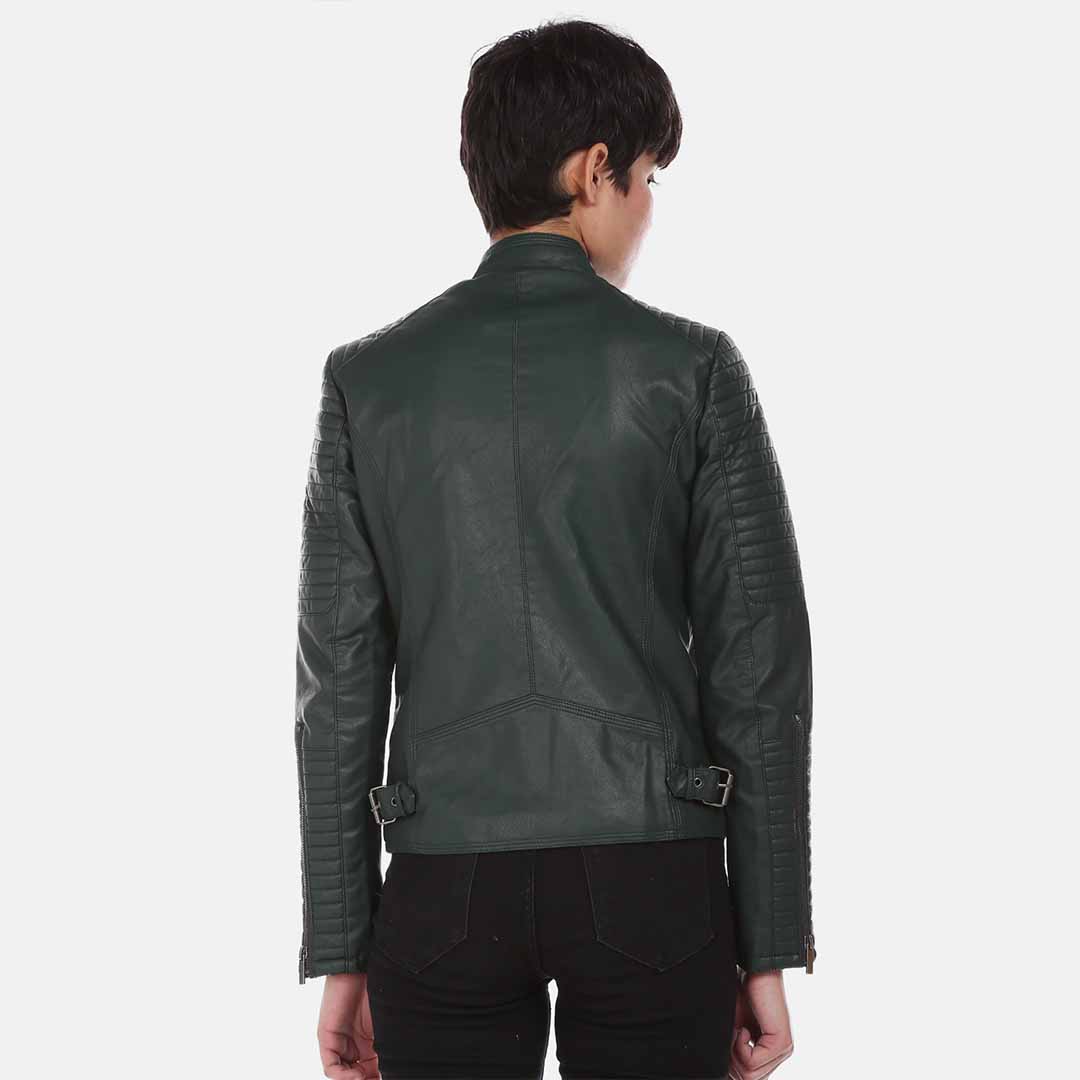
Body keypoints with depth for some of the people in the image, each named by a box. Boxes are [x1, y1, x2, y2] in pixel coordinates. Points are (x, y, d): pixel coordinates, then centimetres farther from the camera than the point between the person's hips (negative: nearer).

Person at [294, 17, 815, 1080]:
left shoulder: (368, 380, 1)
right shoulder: (690, 367, -4)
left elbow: (340, 682, 0)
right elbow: (757, 671, -5)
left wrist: (340, 952, 6)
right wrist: (769, 950, 2)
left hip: (447, 887, 2)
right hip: (650, 878, -1)